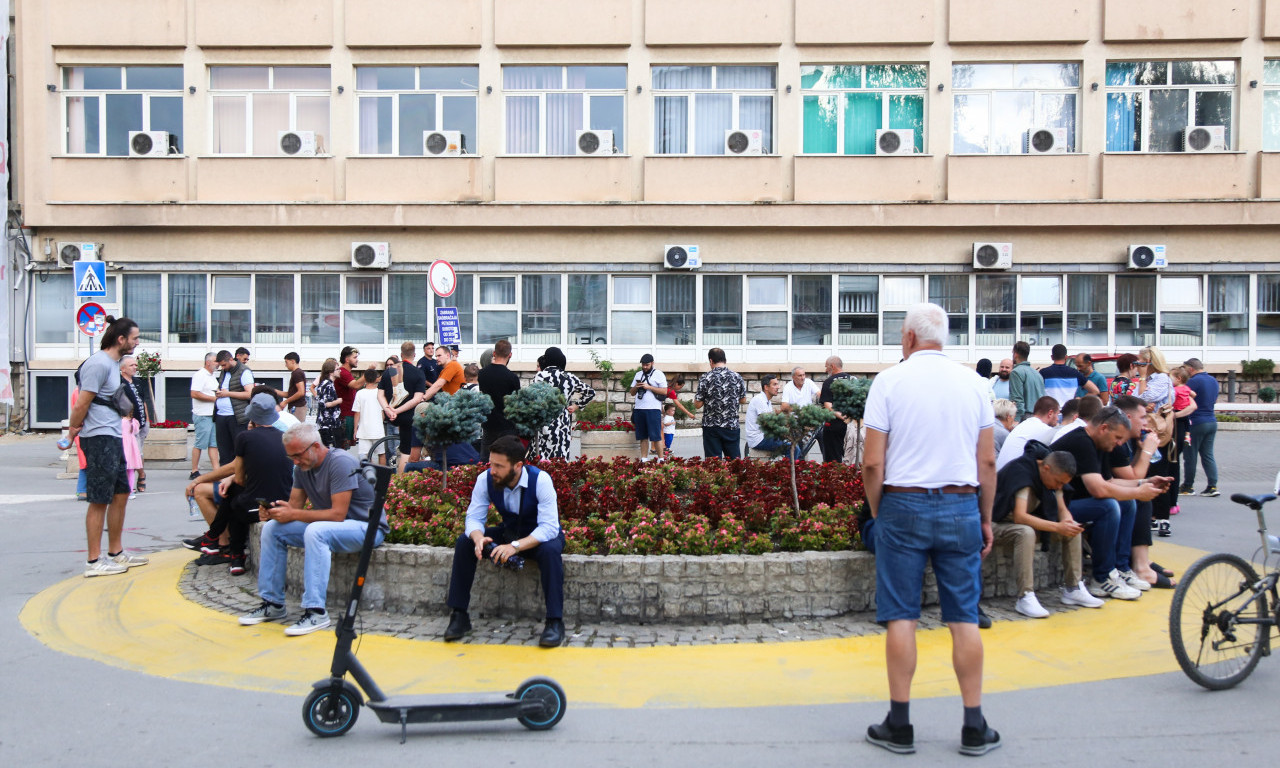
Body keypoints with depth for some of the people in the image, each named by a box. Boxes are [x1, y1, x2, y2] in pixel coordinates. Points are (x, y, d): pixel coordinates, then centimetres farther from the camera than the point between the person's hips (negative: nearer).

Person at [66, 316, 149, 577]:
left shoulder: (113, 363, 15)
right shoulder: (99, 364, -16)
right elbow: (81, 404, -16)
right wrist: (72, 433, -5)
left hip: (113, 438, 10)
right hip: (99, 439, -10)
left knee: (120, 494, 14)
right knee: (99, 501, -3)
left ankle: (115, 553, 24)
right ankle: (94, 562, 4)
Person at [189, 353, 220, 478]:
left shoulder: (212, 376, 19)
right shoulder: (200, 375, -10)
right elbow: (195, 394, -20)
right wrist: (214, 398, -16)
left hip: (213, 415, 9)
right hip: (203, 415, -9)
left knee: (214, 444, 5)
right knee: (200, 444, -3)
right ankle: (194, 471, 5)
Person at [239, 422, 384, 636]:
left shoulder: (341, 463, -21)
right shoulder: (302, 467, 5)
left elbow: (337, 514, -26)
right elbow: (295, 505, 6)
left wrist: (293, 514, -26)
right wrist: (272, 511, -16)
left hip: (368, 527, -9)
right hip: (325, 525, 9)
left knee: (315, 531, -36)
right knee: (272, 528, -1)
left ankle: (316, 612, -31)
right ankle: (272, 603, 6)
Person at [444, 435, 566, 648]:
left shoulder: (540, 480, -29)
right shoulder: (485, 479, -17)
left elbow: (549, 528, -33)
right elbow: (474, 517, -13)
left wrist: (515, 546, -46)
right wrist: (478, 538, -38)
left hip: (541, 535, -4)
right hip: (508, 532, 4)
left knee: (550, 551, -38)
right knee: (464, 542, -18)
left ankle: (555, 622, -27)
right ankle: (459, 616, -8)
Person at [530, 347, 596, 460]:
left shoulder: (540, 376, -4)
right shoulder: (569, 377, 8)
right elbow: (591, 391, 16)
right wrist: (577, 405, 19)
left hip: (544, 424, -4)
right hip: (564, 425, 4)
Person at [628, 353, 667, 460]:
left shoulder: (658, 374, 1)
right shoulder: (638, 374, 17)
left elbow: (665, 391, -8)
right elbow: (631, 393, 19)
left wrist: (649, 387, -13)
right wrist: (636, 387, -3)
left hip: (653, 409, -5)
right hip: (639, 409, 5)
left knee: (656, 436, -6)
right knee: (643, 437, 7)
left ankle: (661, 459, -1)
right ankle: (644, 459, 11)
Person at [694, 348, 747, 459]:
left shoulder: (705, 379, -9)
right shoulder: (737, 377, 0)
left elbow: (698, 404, -7)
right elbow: (743, 400, 11)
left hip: (711, 426, -2)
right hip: (732, 426, 2)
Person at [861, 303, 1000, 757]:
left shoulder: (890, 381, -4)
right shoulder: (973, 382, 4)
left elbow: (872, 463, -8)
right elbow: (988, 462, 6)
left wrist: (878, 514, 5)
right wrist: (986, 518, 15)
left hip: (904, 504, -2)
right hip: (961, 506, 3)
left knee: (902, 617, 4)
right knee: (964, 619, 8)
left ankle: (899, 726, 10)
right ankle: (974, 728, 15)